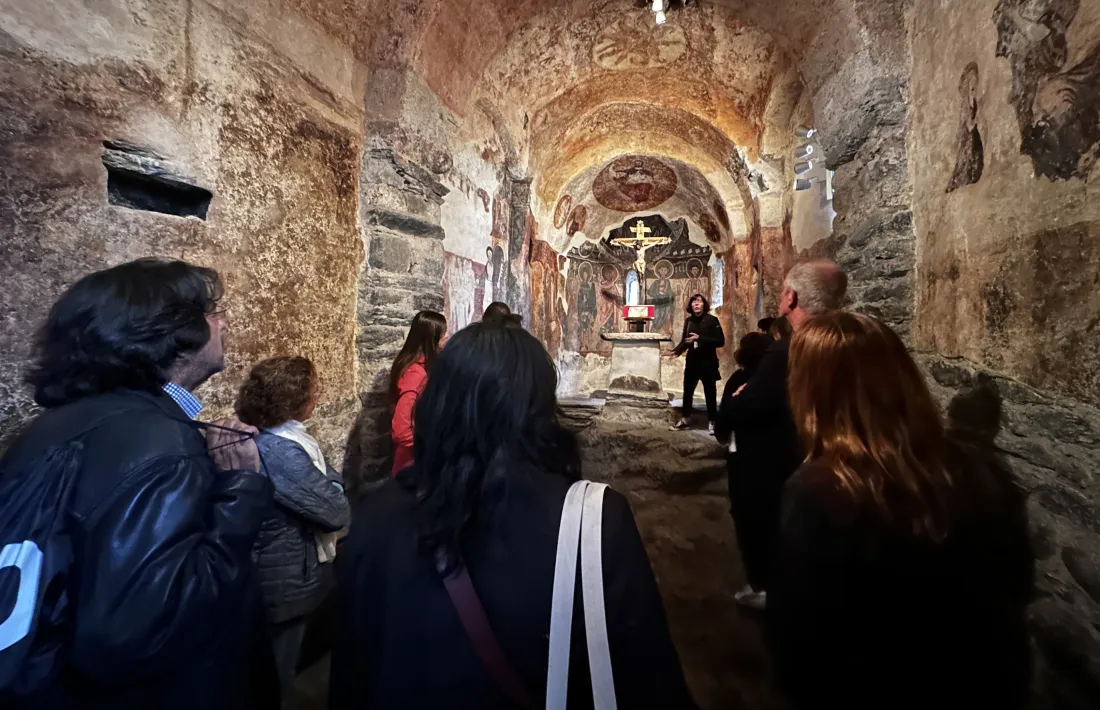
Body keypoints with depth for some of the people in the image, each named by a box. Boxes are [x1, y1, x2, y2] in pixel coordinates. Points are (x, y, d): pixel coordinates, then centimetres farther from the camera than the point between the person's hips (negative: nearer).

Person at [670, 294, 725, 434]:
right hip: (692, 361, 4)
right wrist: (677, 350, -10)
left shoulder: (711, 320, -7)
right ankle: (685, 420, 20)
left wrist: (700, 338, -21)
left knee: (710, 393, 3)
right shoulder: (688, 320, 5)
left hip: (708, 362, -4)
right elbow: (685, 340, 9)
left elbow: (720, 341, -14)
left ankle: (712, 423, 13)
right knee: (687, 391, 8)